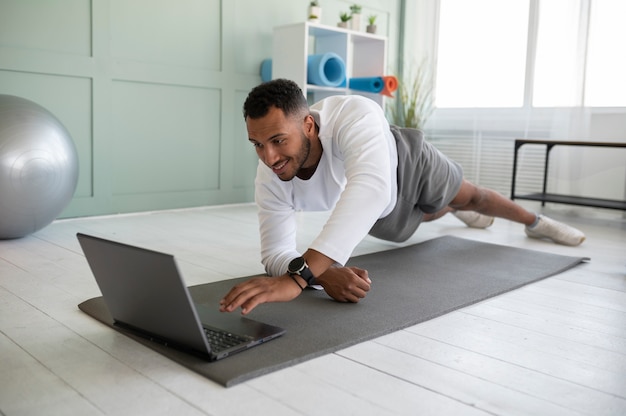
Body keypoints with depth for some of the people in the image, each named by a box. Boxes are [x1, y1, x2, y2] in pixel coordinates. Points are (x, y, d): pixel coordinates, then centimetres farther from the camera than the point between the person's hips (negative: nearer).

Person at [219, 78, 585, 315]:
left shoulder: (355, 115, -50)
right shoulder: (270, 179, -37)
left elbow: (372, 187, -68)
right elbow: (277, 252, -34)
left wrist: (300, 274, -78)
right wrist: (325, 274, -58)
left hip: (407, 163, -4)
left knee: (470, 197, 22)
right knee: (435, 211, 34)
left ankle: (534, 221, 56)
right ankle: (453, 210, 73)